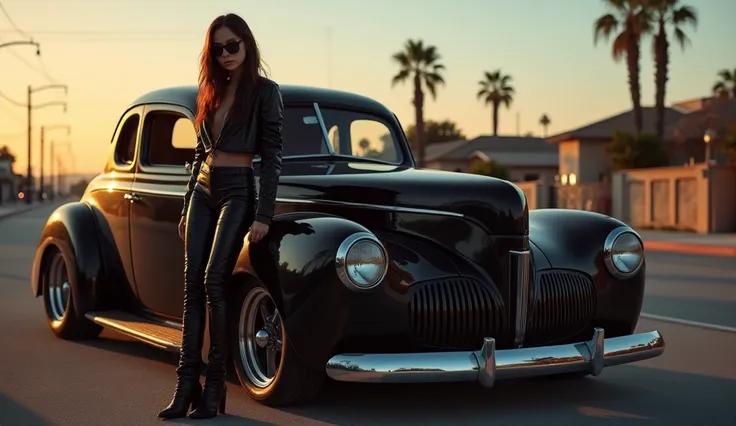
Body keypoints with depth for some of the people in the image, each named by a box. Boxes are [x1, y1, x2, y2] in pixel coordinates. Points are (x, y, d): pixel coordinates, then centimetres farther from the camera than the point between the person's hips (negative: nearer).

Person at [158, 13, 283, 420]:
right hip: (202, 192, 6)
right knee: (192, 284, -3)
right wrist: (186, 209, 17)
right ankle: (186, 384, -4)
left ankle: (214, 387, -10)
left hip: (237, 192, -6)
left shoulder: (265, 91, -3)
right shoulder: (211, 92, 15)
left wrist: (263, 215, -15)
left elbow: (271, 157, -8)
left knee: (214, 281, -15)